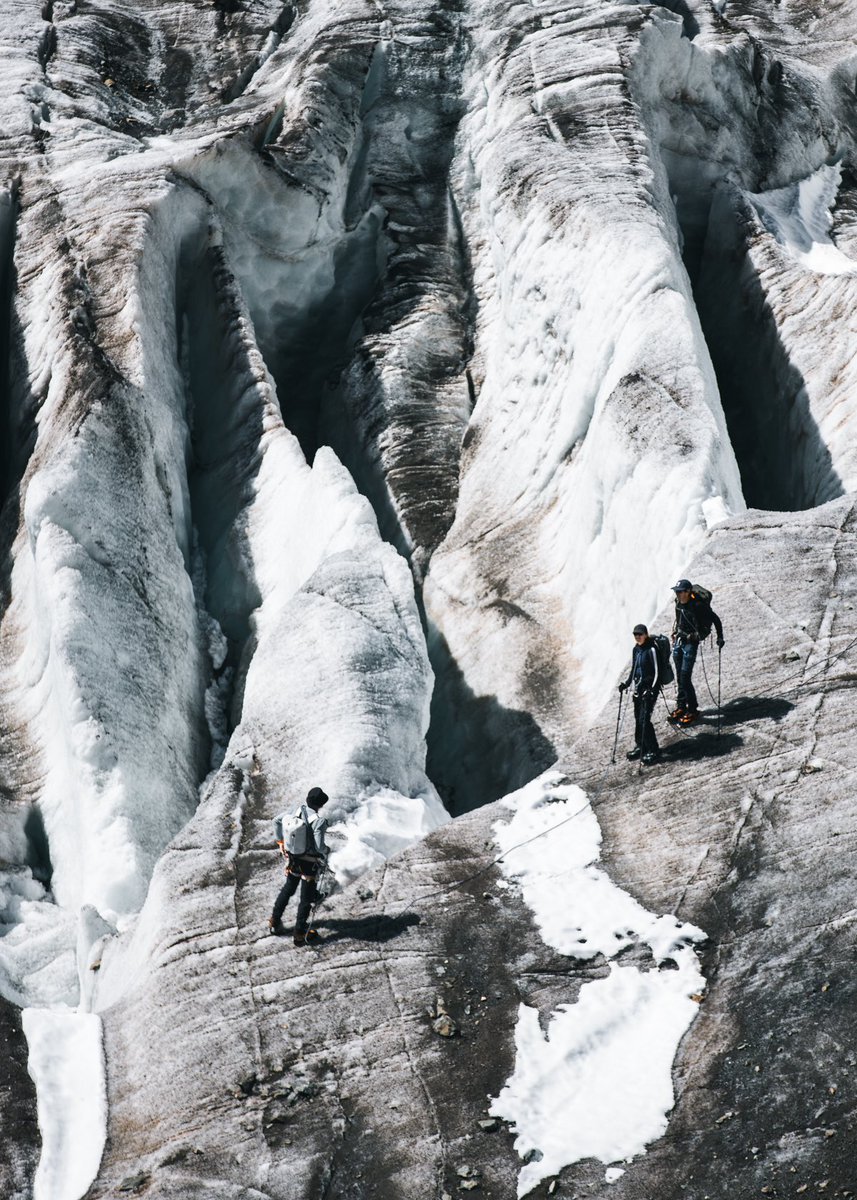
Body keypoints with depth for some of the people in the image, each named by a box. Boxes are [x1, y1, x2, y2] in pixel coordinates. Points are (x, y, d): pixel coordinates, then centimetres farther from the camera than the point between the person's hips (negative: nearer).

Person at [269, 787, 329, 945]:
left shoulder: (295, 813, -9)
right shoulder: (319, 822, -28)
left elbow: (277, 820, 7)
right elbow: (319, 847, -28)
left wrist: (280, 841, 18)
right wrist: (324, 859, -6)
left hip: (293, 859, 6)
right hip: (310, 864, -6)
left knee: (288, 889, 27)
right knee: (306, 898, 11)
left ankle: (275, 920, 37)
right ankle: (300, 933, 20)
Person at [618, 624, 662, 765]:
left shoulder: (651, 649, -13)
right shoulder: (635, 649, 10)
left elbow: (657, 671, -14)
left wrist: (652, 689, -21)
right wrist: (626, 683, 12)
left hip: (649, 689, -8)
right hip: (638, 688, 8)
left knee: (644, 719, -11)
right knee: (638, 719, 11)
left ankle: (653, 751, -4)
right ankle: (640, 747, 24)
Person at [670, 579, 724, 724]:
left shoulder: (698, 605, -20)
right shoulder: (678, 602, 1)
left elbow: (716, 620, -11)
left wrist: (720, 638, -9)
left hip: (691, 642, -7)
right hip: (678, 641, 7)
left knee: (685, 678, -11)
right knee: (679, 676, 12)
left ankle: (692, 710, -1)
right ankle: (681, 706, 23)